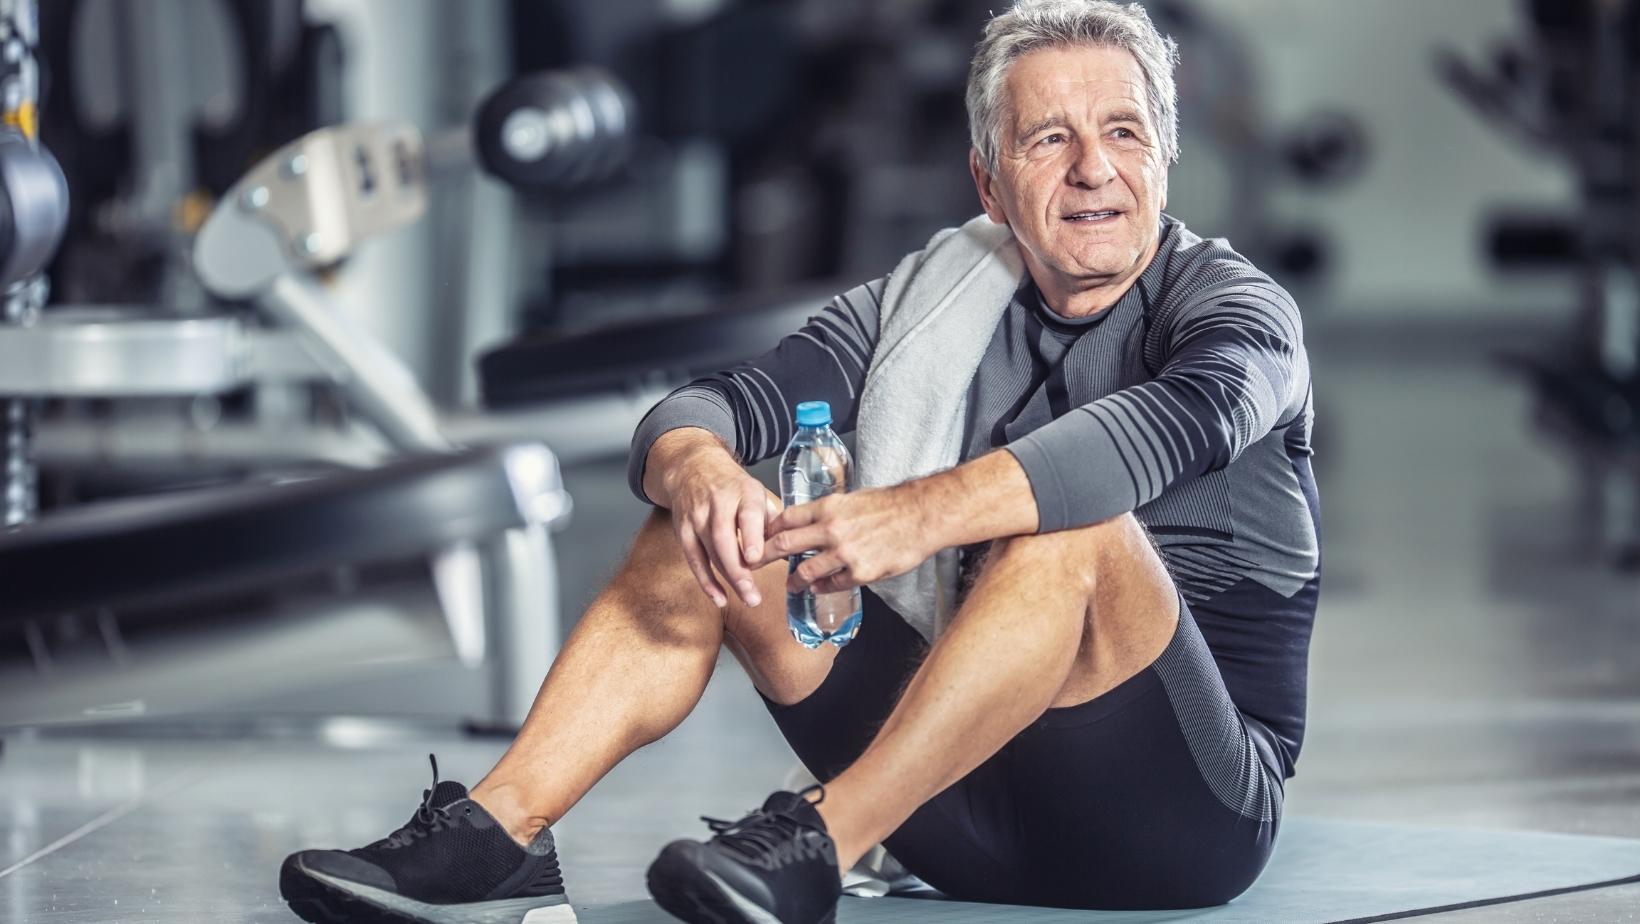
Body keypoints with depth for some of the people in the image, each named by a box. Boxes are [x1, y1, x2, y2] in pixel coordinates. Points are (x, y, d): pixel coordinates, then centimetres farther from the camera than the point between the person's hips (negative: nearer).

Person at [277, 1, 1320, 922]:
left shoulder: (1240, 310, -4)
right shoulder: (926, 300, 9)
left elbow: (1175, 421, -29)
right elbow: (703, 407, -3)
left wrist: (926, 512, -43)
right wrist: (698, 469, -29)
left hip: (1195, 808, -4)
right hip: (976, 818, 5)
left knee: (1076, 527, -32)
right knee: (700, 522, -5)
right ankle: (499, 832, -20)